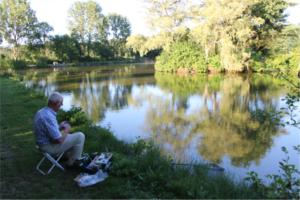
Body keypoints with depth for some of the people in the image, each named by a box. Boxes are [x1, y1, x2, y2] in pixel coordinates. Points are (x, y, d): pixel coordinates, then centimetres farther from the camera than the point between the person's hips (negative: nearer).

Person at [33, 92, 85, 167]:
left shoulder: (41, 112, 2)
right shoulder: (49, 117, -30)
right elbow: (59, 140, -28)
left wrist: (60, 126, 7)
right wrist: (66, 130, -10)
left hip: (45, 143, 10)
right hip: (51, 146, -10)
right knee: (80, 136, -2)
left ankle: (70, 157, 33)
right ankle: (73, 162, 13)